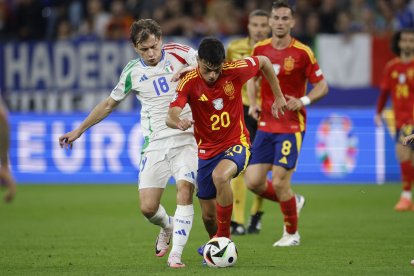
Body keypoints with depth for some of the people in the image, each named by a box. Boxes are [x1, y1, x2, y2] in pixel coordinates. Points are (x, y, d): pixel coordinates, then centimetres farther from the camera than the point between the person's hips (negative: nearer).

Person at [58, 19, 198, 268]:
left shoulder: (179, 53, -2)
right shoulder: (132, 72, 6)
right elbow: (109, 104, 19)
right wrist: (78, 131, 22)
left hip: (186, 138, -2)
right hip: (155, 144, 2)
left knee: (185, 188, -24)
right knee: (148, 207, -6)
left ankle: (176, 254, -18)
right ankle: (167, 227, 30)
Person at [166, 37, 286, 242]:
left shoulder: (235, 71, -16)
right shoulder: (189, 82, -17)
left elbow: (264, 62, 5)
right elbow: (171, 116, -29)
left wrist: (278, 96, 9)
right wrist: (178, 123, -53)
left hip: (236, 143, -2)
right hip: (207, 149, 2)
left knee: (220, 176, -35)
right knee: (209, 215, 6)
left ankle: (223, 238, -18)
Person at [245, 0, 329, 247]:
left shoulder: (302, 52, -9)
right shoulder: (260, 49, 4)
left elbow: (322, 86, -3)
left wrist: (303, 101, -20)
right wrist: (253, 104, 6)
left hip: (292, 126, -5)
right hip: (266, 124, 5)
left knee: (279, 182, -11)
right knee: (253, 181, -3)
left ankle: (292, 233, 12)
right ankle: (294, 202, 26)